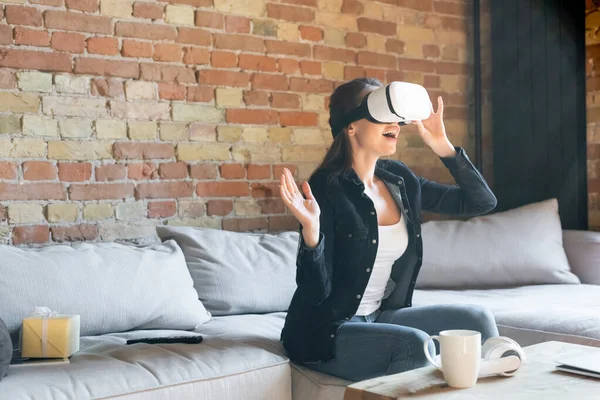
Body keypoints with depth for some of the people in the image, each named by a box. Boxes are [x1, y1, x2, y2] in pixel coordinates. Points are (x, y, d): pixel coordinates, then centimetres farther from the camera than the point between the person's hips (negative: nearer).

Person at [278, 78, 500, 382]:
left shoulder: (399, 180, 3)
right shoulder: (327, 188, -18)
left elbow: (482, 202, 6)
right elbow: (316, 292, -20)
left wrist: (443, 147, -2)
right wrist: (311, 229, -37)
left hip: (380, 317, 7)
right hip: (324, 332, -7)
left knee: (476, 320, -7)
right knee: (416, 346, -29)